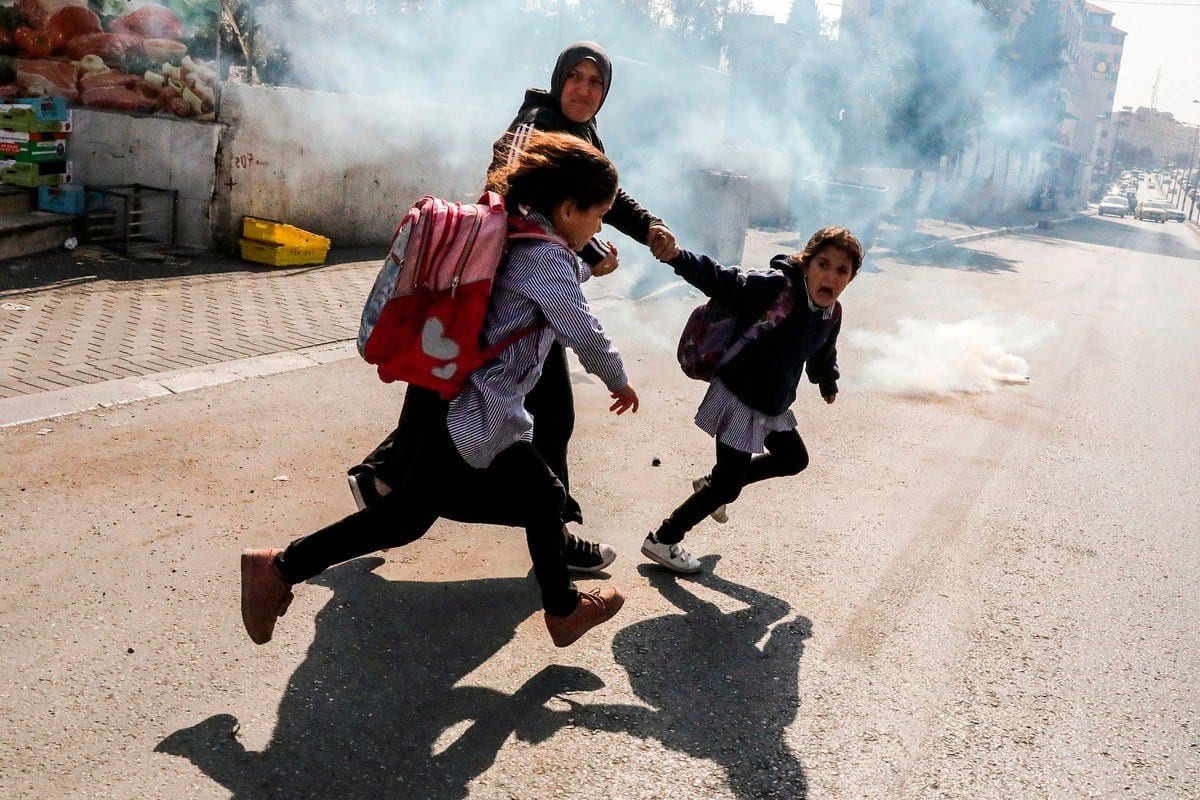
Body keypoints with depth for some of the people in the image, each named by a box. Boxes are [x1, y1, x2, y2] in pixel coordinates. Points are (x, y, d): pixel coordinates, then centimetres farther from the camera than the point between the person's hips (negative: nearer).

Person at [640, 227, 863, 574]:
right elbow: (721, 280, -34)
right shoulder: (774, 287, -25)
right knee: (727, 486, -4)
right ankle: (662, 540, 14)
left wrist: (828, 383, 37)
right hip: (739, 399, -9)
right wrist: (677, 257, -50)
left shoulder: (833, 314, -1)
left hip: (774, 405, 9)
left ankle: (713, 485, 37)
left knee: (794, 458, 25)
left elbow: (823, 353, 20)